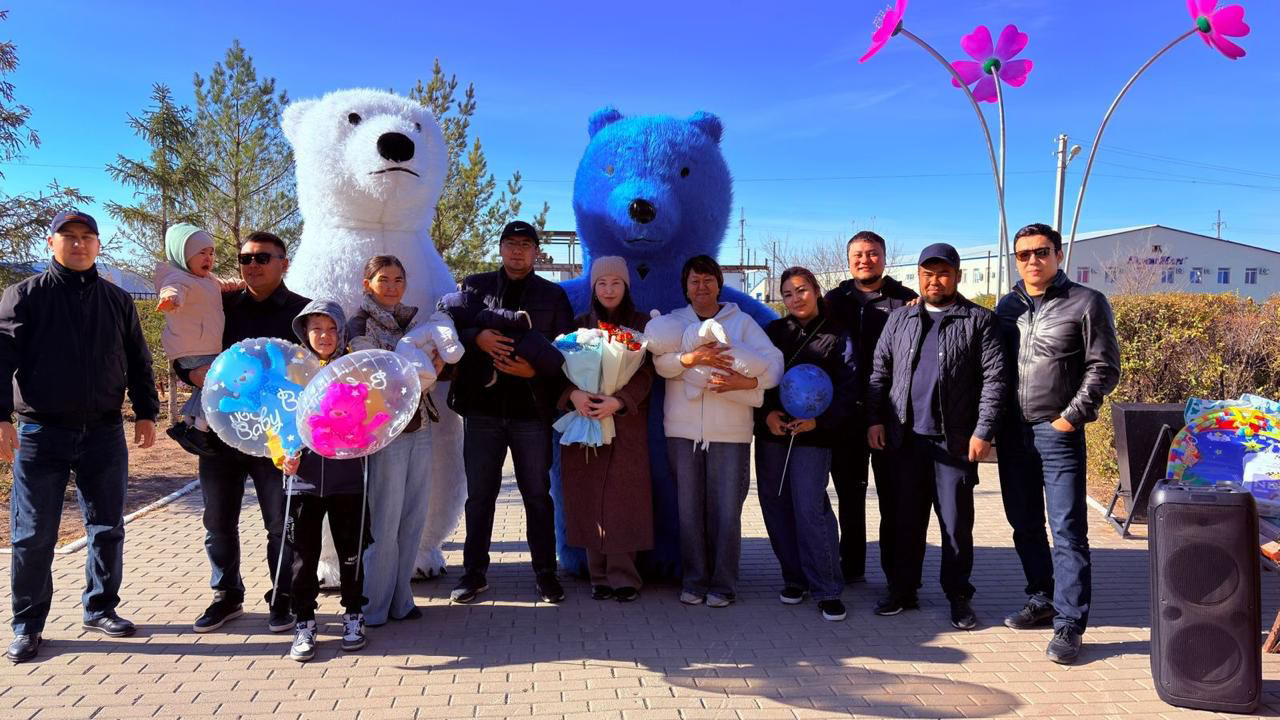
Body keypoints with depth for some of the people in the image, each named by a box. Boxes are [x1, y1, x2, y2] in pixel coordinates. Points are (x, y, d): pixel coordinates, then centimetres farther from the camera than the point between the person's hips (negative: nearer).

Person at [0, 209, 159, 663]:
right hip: (41, 434, -3)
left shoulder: (117, 301, 11)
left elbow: (137, 362, 14)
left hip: (104, 434, 3)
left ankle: (100, 609, 25)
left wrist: (146, 413, 9)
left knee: (107, 528, 10)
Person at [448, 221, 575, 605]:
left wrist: (535, 369, -14)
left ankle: (545, 572, 17)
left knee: (538, 495, 7)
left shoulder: (553, 295, 9)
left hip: (532, 410, 0)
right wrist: (478, 337, -18)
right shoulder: (475, 285, 10)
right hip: (482, 407, 1)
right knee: (479, 495, 8)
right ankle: (474, 572, 19)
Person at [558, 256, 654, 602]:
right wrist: (573, 394, -16)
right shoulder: (579, 325, 13)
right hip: (583, 422, 2)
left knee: (622, 499, -7)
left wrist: (618, 400, -19)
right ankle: (600, 576, 8)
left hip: (626, 425, -2)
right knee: (590, 499, 0)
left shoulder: (641, 325, 8)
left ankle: (623, 577, -2)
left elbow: (645, 373, -2)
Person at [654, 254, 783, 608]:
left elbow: (774, 363, -2)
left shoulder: (742, 321, 9)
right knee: (689, 509, 4)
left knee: (726, 510, -1)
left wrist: (746, 382, -21)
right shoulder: (674, 321, 12)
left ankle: (723, 584, 11)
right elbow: (661, 362, -7)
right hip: (683, 430, 1)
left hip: (730, 432, -1)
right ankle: (693, 581, 17)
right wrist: (691, 357, -26)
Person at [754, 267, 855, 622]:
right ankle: (795, 578, 19)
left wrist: (819, 421, -15)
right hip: (771, 432, 4)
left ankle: (827, 590, -2)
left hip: (813, 434, -4)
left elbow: (846, 389, -1)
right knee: (776, 505, 5)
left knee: (810, 507, -11)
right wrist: (767, 413, -9)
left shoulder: (837, 336, 5)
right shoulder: (772, 332, 12)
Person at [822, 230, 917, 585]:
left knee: (893, 497, 3)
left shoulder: (905, 300, 2)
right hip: (846, 413, 3)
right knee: (849, 495, 13)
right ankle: (851, 566, 25)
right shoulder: (835, 300, 9)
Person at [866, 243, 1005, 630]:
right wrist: (875, 418, 3)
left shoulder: (978, 321, 1)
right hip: (905, 438, 3)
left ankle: (958, 595, 18)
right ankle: (902, 590, 23)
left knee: (956, 522, 4)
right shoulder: (900, 319, 12)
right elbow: (879, 372, 12)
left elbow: (994, 378, -4)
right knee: (906, 519, 11)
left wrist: (984, 430, -11)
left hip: (955, 440, -3)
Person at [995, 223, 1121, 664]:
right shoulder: (1007, 306, 12)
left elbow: (1104, 368, -4)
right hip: (1012, 431, 5)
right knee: (1025, 525, 13)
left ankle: (1069, 624, 0)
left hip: (1058, 431, -5)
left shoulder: (1086, 303, -2)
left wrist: (1072, 417, -10)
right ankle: (1040, 601, 28)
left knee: (1068, 529, -4)